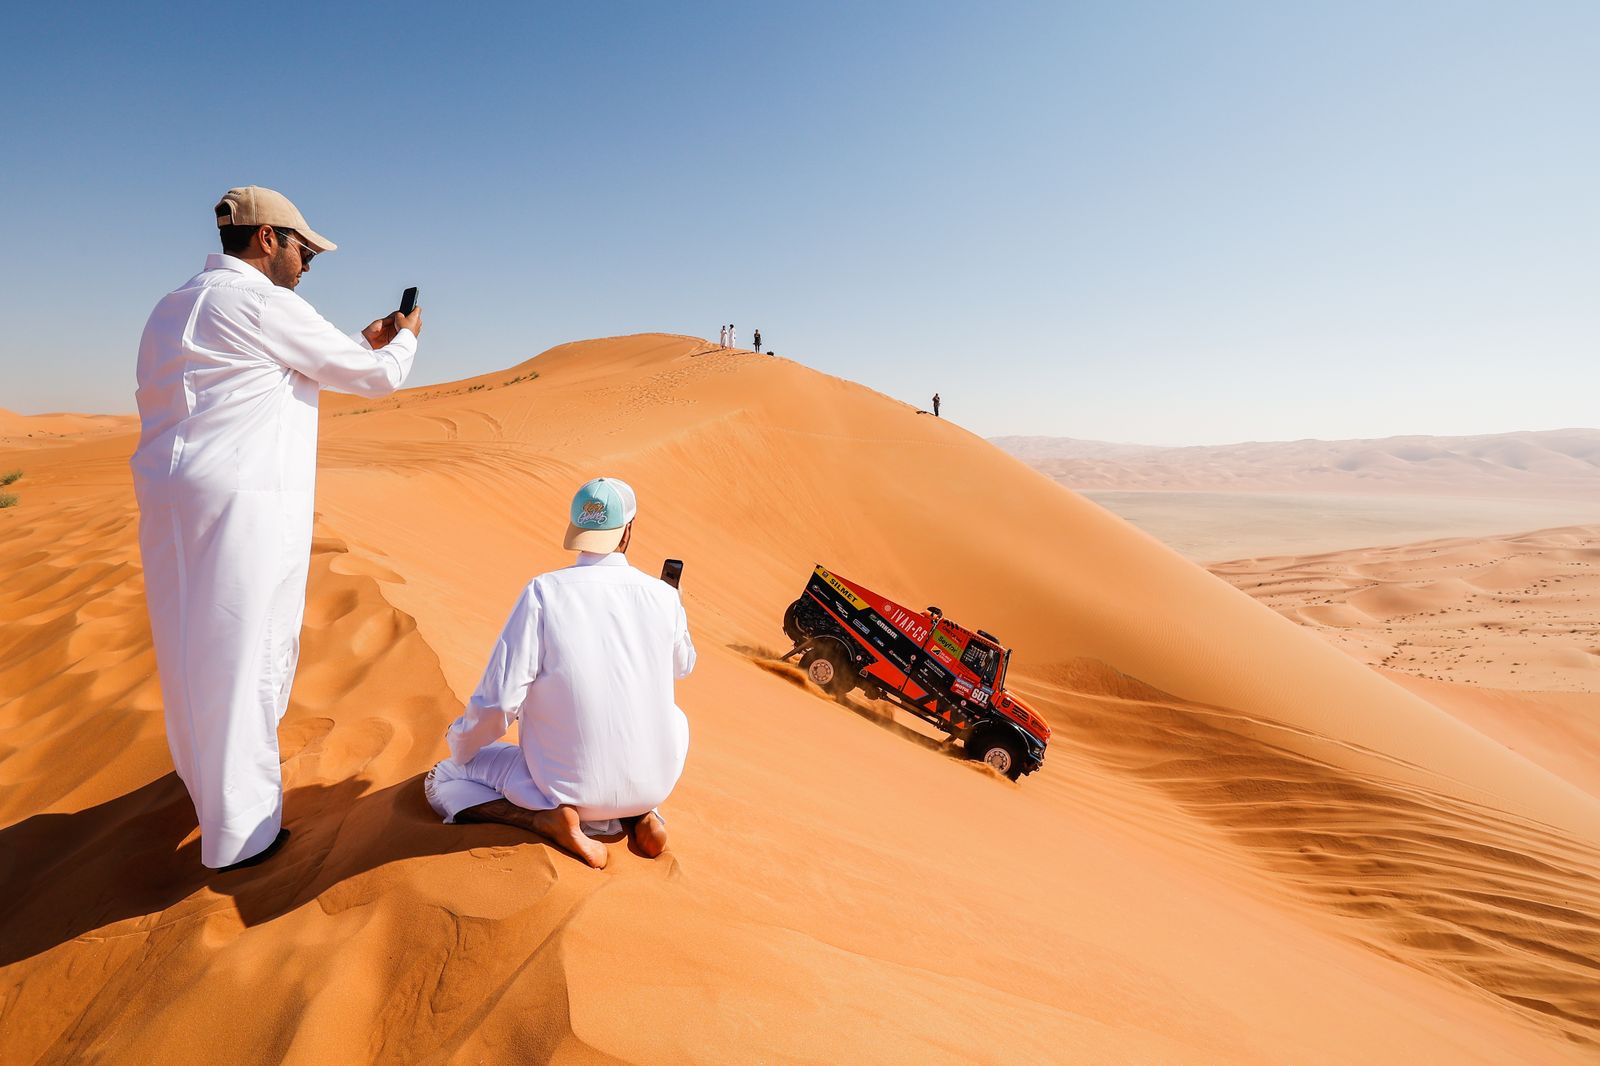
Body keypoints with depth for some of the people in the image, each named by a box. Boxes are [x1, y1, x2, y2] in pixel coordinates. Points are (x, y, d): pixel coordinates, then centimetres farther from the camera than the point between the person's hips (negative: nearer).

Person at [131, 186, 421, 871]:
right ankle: (240, 834, 13)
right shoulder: (264, 304, -10)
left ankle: (207, 782, 44)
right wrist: (404, 339, 17)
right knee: (242, 659, 0)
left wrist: (364, 343, 27)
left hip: (171, 504, 9)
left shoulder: (174, 306, 18)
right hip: (243, 506, -9)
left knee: (197, 652, 22)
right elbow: (378, 377, -3)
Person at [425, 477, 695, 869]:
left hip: (569, 787, -2)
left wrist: (460, 745, 4)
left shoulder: (543, 592, -17)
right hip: (654, 783, 3)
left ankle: (552, 819, -5)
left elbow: (497, 704, -17)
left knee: (441, 782, 18)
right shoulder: (663, 597, -10)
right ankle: (641, 813, 11)